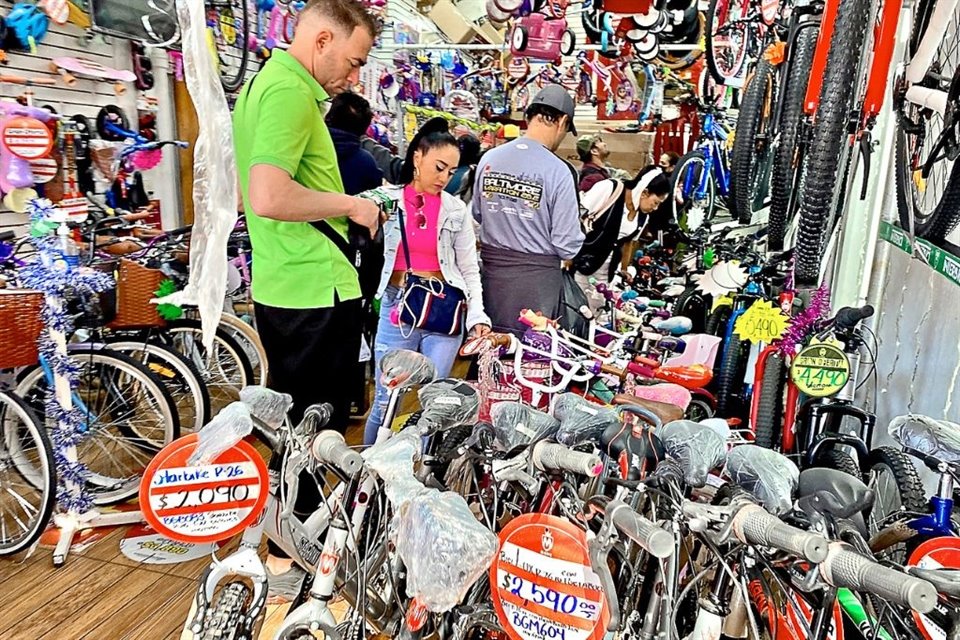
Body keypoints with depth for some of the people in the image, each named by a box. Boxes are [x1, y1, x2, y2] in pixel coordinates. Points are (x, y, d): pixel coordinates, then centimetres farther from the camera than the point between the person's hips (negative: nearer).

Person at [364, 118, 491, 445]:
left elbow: (469, 270, 6)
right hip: (397, 307, -1)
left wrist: (477, 316, -5)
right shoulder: (387, 200, 3)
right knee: (386, 402, 3)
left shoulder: (456, 209, 5)